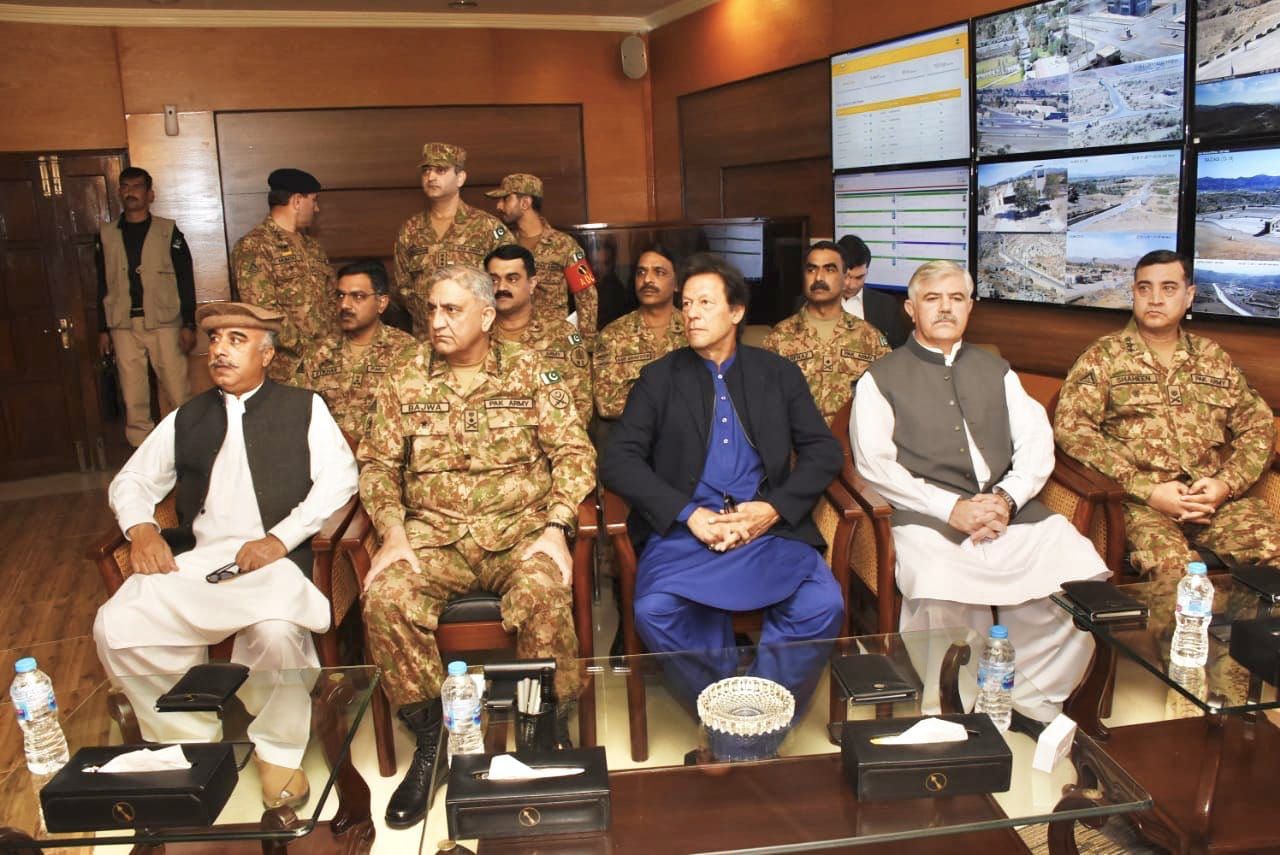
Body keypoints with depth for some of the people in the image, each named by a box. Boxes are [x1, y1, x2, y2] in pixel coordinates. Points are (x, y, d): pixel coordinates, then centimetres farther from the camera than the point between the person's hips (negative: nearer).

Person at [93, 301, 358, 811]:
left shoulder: (304, 408, 12)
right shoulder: (185, 419, 24)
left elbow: (339, 478, -1)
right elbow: (130, 481, 25)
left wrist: (281, 538, -14)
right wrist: (141, 528, 1)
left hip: (274, 559, -4)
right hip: (195, 560, 4)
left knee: (277, 630, -36)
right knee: (116, 627, -23)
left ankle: (279, 751, -8)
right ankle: (189, 744, -1)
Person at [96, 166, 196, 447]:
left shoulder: (168, 232, 2)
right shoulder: (106, 236, 9)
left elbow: (185, 281, 2)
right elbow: (102, 286, 13)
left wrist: (189, 324, -3)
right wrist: (103, 329, 9)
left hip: (164, 323, -2)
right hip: (123, 326, 2)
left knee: (178, 390, -2)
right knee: (133, 396, 5)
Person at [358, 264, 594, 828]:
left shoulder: (531, 373, 3)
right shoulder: (404, 379, 9)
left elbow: (573, 452, -1)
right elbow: (378, 463, 8)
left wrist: (554, 528, -15)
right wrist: (393, 534, -9)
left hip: (519, 528, -2)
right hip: (434, 534, 2)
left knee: (543, 594, -33)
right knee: (384, 597, -26)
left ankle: (552, 730, -9)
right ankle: (429, 738, -5)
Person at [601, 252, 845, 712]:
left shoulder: (779, 374, 14)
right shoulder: (659, 378, 11)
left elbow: (824, 450, 9)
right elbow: (617, 460, 1)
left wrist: (773, 509, -8)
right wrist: (688, 514, -12)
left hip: (768, 526, 1)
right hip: (684, 530, 0)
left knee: (823, 606, -26)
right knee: (654, 611, -29)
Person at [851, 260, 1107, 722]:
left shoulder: (996, 371, 24)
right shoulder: (881, 379, 10)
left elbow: (1037, 444, 13)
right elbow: (874, 463, -3)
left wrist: (1007, 498, -8)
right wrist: (952, 508, -14)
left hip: (1012, 511, 4)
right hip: (929, 519, -4)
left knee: (1082, 575, -22)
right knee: (942, 598, -35)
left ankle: (1031, 703, -3)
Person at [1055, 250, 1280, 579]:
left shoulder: (1214, 357, 20)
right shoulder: (1104, 357, 7)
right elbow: (1071, 427, -6)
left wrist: (1228, 483, -2)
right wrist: (1148, 489, -13)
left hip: (1218, 498, 4)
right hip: (1141, 501, -4)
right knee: (1174, 565, -33)